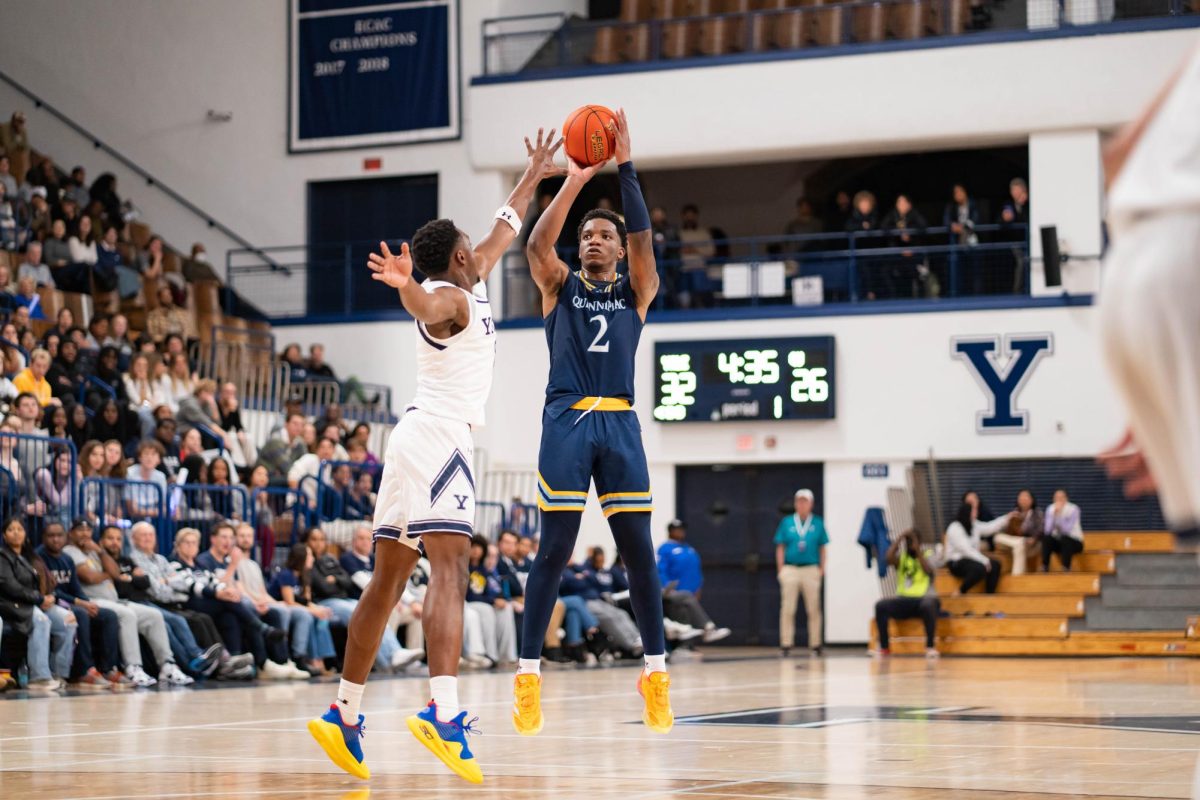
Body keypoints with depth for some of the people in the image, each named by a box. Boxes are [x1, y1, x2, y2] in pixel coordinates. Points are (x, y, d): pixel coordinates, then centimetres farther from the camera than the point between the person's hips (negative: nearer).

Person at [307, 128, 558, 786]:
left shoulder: (468, 284, 21)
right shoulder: (452, 296, -6)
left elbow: (504, 232, 37)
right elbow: (424, 305, -32)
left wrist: (533, 178, 45)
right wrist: (405, 284, -54)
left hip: (415, 436, 10)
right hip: (440, 436, -10)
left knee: (388, 580, 11)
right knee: (449, 571, -21)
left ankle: (344, 713, 12)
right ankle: (442, 713, -36)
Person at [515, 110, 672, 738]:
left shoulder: (636, 293, 14)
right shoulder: (560, 287, 14)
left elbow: (644, 243, -4)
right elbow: (537, 246, -7)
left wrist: (626, 167, -9)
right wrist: (573, 183, -12)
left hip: (619, 424, 1)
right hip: (566, 420, -1)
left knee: (638, 549, 0)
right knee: (554, 549, -6)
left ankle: (655, 674, 6)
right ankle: (528, 675, -3)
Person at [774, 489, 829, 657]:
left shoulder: (818, 523, 5)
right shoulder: (786, 523, 6)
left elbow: (822, 548, 8)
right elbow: (780, 547, 7)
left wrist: (821, 569, 0)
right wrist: (780, 569, 0)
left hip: (811, 569, 0)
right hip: (790, 569, 0)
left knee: (813, 609, 3)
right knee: (787, 609, -1)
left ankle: (815, 645, 9)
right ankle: (786, 645, 3)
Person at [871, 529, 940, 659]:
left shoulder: (928, 554, 7)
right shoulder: (901, 556, 13)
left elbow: (928, 570, -14)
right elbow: (889, 559, -10)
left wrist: (917, 550, -15)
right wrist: (900, 537, -9)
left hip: (924, 598, -3)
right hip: (904, 600, 3)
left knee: (928, 605, -40)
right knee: (881, 605, -25)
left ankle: (930, 646, -26)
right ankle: (884, 648, -17)